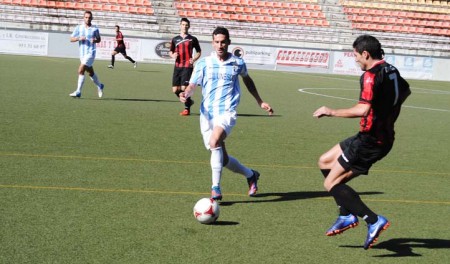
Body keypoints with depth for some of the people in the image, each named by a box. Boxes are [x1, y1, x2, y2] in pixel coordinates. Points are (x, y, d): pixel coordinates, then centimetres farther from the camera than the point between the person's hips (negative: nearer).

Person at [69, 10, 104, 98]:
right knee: (91, 72, 17)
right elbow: (71, 39, 3)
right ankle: (99, 86, 42)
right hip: (82, 54, 4)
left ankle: (78, 92, -13)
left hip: (90, 53, -4)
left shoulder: (95, 29, -1)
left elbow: (99, 39, 13)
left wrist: (95, 40, -10)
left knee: (81, 70, -17)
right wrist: (79, 38, -16)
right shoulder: (79, 28, 4)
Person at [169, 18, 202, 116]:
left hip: (188, 67, -4)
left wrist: (194, 59, -9)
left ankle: (187, 108, 6)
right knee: (175, 89, 1)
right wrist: (172, 55, -3)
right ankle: (188, 101, 26)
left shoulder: (192, 39, 4)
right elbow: (171, 51, 20)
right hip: (177, 67, 4)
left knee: (184, 88, -12)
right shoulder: (175, 39, 12)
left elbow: (199, 52, 9)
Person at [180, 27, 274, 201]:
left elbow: (247, 79, 24)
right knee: (222, 158, 8)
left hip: (226, 112, -2)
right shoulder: (203, 64, 1)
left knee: (214, 142, -31)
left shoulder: (238, 63, 4)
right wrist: (186, 94, -29)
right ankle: (250, 175, 35)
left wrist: (260, 102, 29)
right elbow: (192, 85, -5)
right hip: (207, 114, 2)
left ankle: (216, 188, -20)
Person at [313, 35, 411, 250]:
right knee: (325, 162, 18)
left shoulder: (371, 76, -19)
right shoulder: (391, 71, 10)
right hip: (384, 135, 10)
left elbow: (362, 110, -30)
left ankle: (374, 220, -10)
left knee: (331, 184, -5)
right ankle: (347, 215, 16)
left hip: (370, 140, -10)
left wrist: (331, 112, -19)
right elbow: (405, 91, 31)